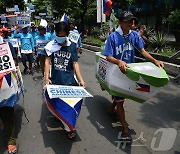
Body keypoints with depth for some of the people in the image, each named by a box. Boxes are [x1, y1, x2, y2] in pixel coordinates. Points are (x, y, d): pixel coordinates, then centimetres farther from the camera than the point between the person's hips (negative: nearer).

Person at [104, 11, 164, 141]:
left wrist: (154, 60, -19)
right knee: (120, 101, 2)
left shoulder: (134, 35, -4)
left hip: (130, 70, 5)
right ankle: (125, 129, 12)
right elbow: (108, 57, -17)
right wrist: (119, 62, -36)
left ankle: (112, 108, 53)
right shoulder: (113, 37, -16)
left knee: (122, 94, 23)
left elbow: (143, 51, -4)